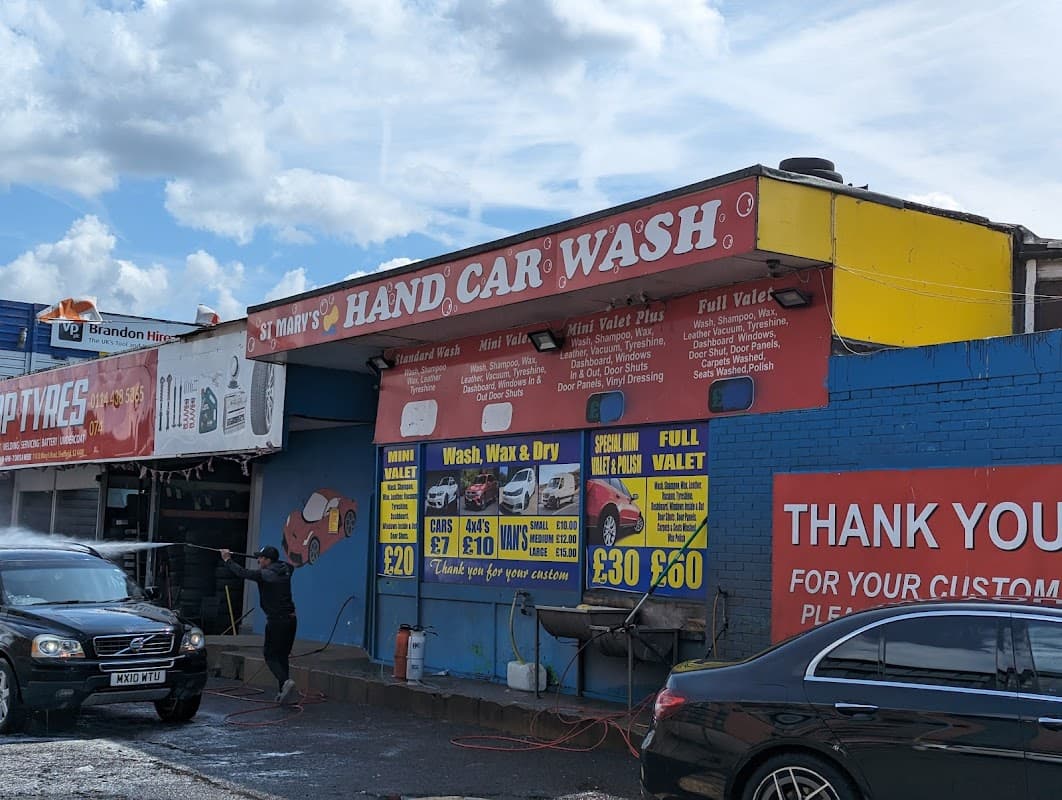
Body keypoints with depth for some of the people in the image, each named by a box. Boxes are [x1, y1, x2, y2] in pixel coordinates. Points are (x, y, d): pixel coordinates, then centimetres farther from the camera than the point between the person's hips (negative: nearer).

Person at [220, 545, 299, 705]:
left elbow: (243, 572, -6)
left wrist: (227, 560, 9)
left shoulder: (265, 574, -11)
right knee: (282, 655, 14)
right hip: (291, 619, 7)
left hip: (276, 621, -7)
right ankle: (284, 693, 12)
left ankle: (285, 681, -23)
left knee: (271, 655, 0)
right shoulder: (285, 570, 9)